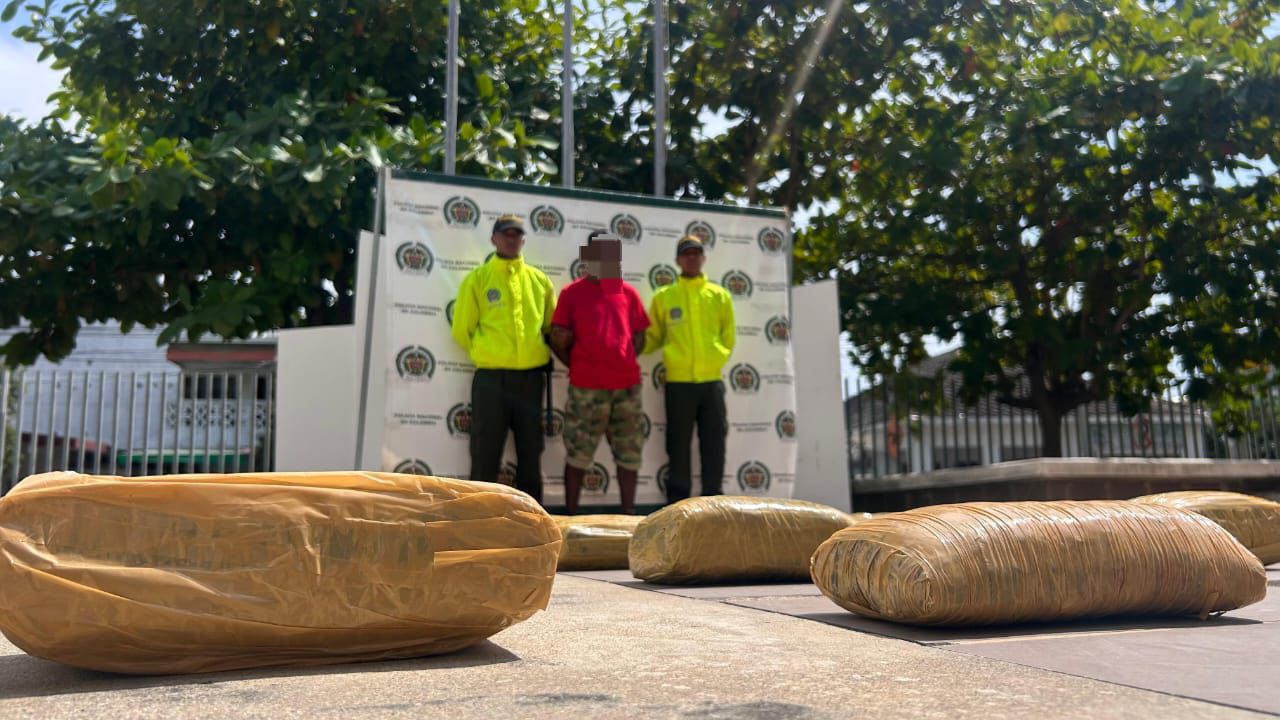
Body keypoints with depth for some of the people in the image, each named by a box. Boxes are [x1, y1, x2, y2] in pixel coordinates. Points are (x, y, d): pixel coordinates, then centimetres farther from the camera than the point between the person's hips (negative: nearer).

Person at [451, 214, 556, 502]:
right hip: (491, 379, -3)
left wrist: (536, 355, 10)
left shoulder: (539, 280, 10)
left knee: (531, 452, 10)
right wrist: (486, 356, 6)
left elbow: (551, 327, 17)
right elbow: (462, 329, 3)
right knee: (486, 454, 1)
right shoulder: (478, 278, 1)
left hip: (530, 379, 3)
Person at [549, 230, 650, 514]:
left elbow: (638, 338, 16)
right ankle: (571, 516, 11)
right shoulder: (572, 292, 2)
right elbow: (559, 339, 1)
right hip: (587, 387, -4)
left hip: (628, 384, 4)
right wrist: (579, 366, 5)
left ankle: (629, 514, 19)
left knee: (630, 453, 9)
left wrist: (620, 363, 6)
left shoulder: (628, 293, 12)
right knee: (578, 454, 1)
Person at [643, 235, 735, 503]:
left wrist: (714, 361, 0)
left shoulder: (720, 296, 9)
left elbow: (728, 339, 12)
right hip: (678, 382, -1)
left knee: (714, 444, 5)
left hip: (712, 381, 2)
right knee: (679, 444, 4)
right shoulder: (663, 297, 5)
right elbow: (652, 338, 7)